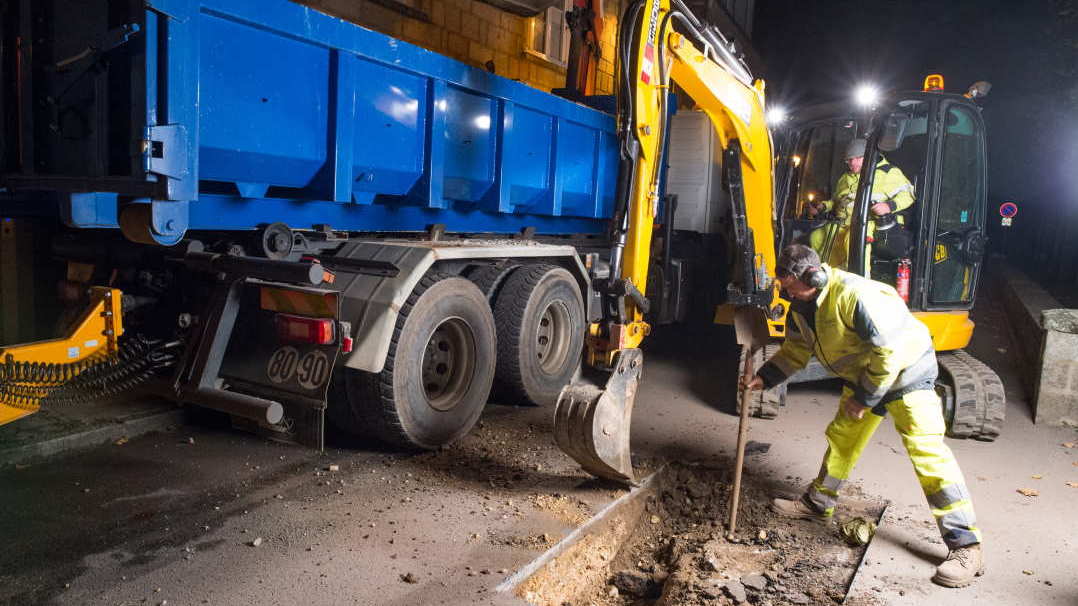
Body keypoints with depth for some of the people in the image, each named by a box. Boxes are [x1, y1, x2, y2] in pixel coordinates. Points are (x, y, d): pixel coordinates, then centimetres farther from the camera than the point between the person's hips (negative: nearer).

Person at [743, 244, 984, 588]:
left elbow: (889, 352, -31)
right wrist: (763, 378, -5)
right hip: (863, 376, 9)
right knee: (841, 438, 16)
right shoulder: (802, 306, -5)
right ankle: (818, 503, 33)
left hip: (906, 370, -9)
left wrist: (864, 399, -22)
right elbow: (796, 350, 8)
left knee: (926, 452, -14)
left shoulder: (857, 296, -34)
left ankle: (966, 547, -9)